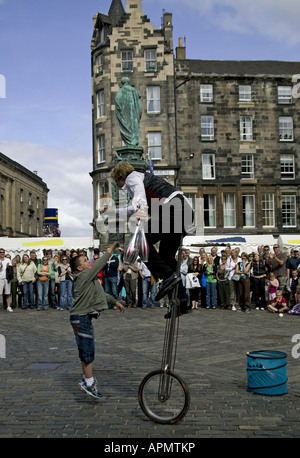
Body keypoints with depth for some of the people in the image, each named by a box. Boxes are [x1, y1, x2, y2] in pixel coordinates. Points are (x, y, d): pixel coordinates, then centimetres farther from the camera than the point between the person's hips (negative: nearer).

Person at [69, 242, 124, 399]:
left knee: (88, 350, 17)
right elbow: (99, 265, -19)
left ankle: (88, 379, 28)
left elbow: (100, 293, 26)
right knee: (87, 351, -5)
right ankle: (88, 383, 3)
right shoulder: (83, 276, -15)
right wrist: (110, 251, -10)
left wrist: (115, 301, 28)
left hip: (85, 317, 10)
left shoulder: (89, 278, 16)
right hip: (81, 318, -10)